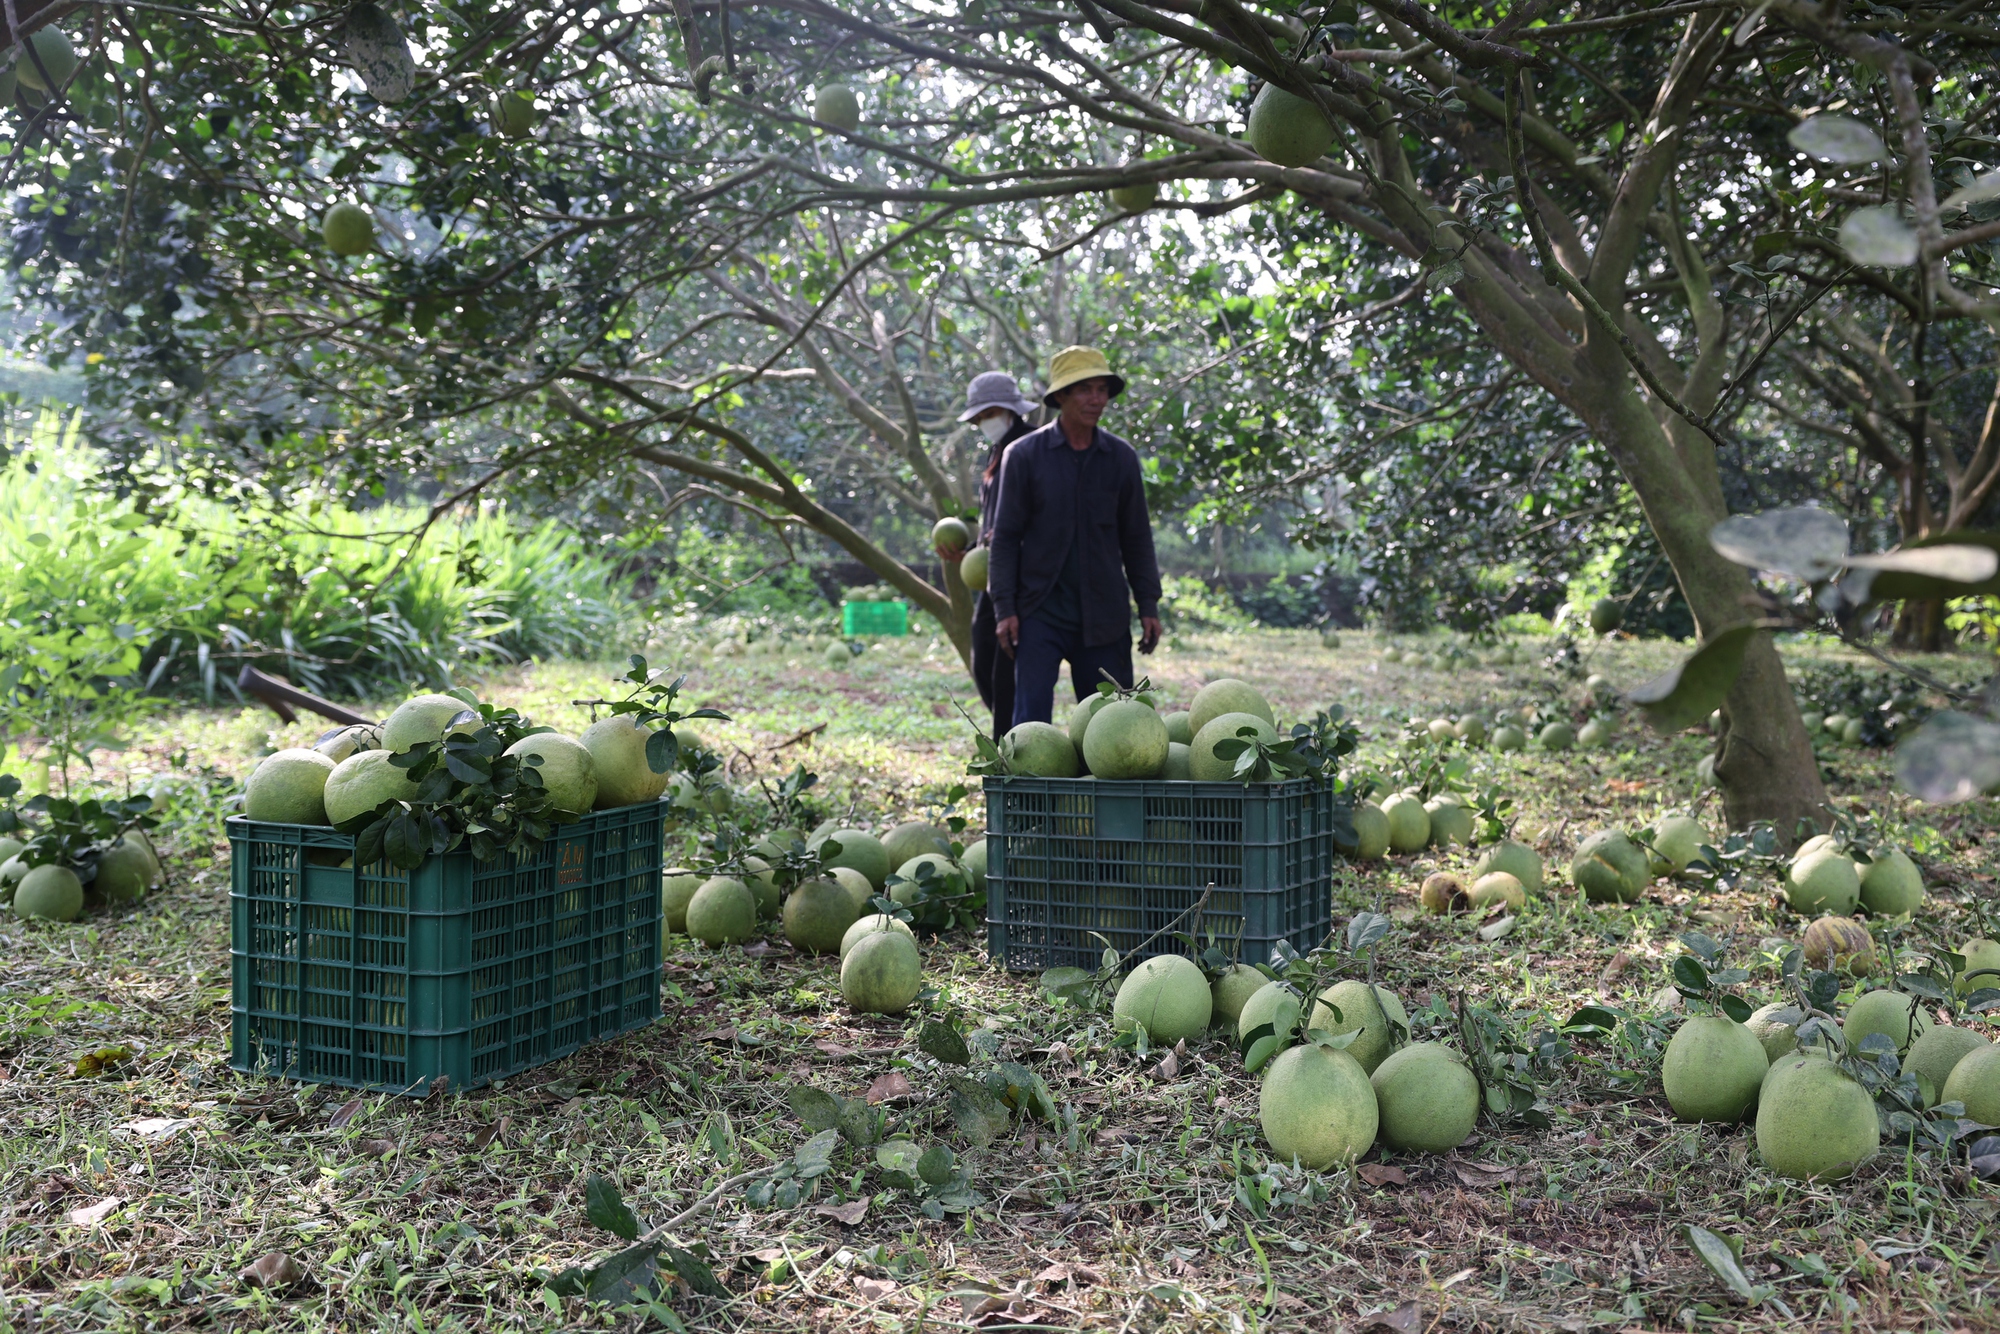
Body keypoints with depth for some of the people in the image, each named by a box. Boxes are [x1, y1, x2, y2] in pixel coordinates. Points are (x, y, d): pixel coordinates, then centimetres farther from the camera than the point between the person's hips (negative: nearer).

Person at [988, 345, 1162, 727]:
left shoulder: (1121, 458, 6)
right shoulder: (1024, 455, -1)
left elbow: (1137, 538, 11)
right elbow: (1005, 537, -1)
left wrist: (1149, 605, 6)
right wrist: (1004, 608, -7)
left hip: (1105, 616, 3)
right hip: (1041, 612, -3)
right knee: (1031, 719, -7)